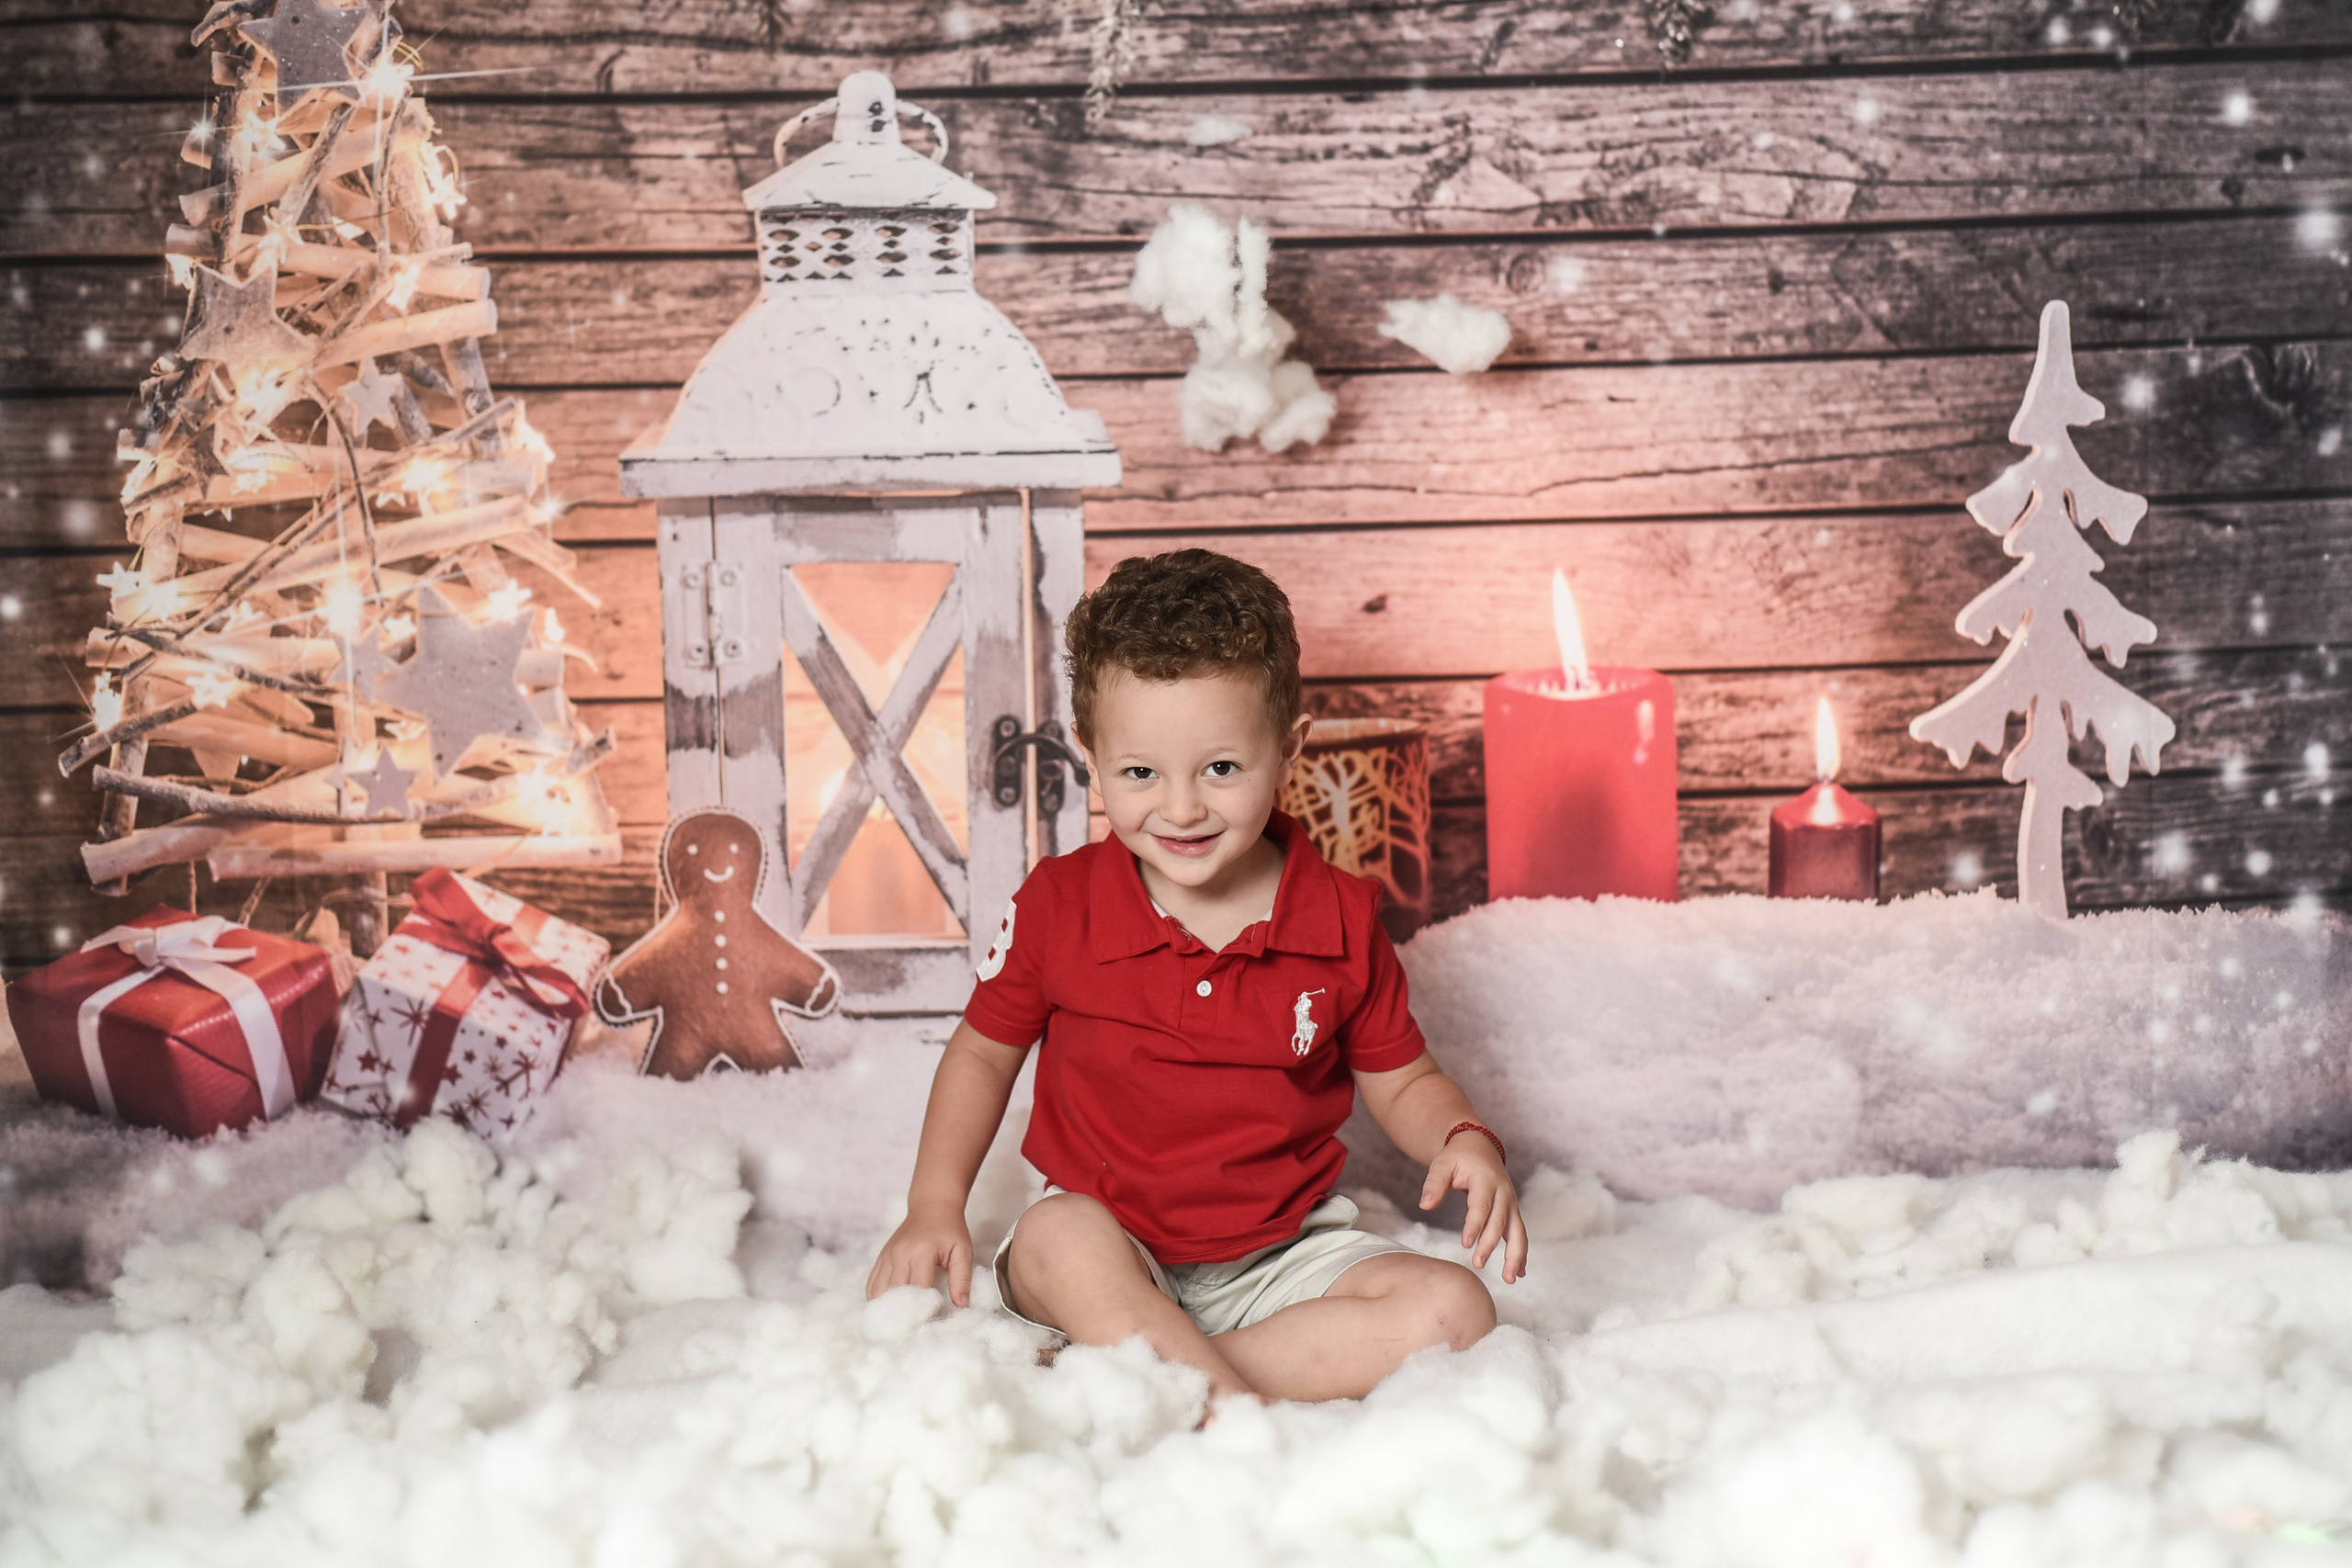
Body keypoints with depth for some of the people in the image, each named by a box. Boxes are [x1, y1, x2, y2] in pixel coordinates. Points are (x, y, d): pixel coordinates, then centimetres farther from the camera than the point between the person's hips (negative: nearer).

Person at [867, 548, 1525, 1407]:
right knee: (1054, 1237, -35)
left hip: (1285, 1256, 2)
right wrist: (935, 1205, -4)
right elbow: (984, 1052, 8)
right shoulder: (1059, 906, -8)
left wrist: (1464, 1141, -15)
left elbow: (1403, 1080, 8)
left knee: (1455, 1311, -22)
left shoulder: (1340, 923, -5)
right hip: (1114, 1260, -2)